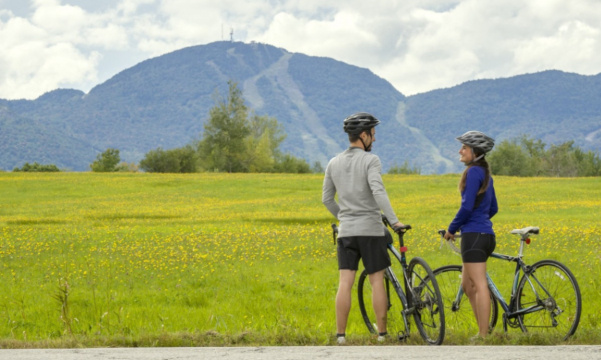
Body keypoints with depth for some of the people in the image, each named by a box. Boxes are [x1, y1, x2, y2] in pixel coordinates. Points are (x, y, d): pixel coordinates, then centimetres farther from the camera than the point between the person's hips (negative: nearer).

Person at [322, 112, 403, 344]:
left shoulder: (334, 164, 9)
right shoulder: (370, 160, -9)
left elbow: (327, 199, 14)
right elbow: (378, 191, -22)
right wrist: (394, 221, -25)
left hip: (346, 230, 4)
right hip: (370, 229, -4)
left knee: (345, 283, 0)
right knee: (377, 281, 4)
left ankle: (340, 335, -3)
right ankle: (382, 333, 7)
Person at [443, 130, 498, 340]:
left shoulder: (474, 171, -12)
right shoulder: (485, 173, 16)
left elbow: (467, 206, -18)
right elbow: (493, 208, 22)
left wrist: (452, 229, -6)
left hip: (474, 236, -10)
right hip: (486, 234, 10)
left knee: (479, 285, -8)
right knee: (467, 285, 17)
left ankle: (483, 336, -7)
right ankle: (484, 329, 17)